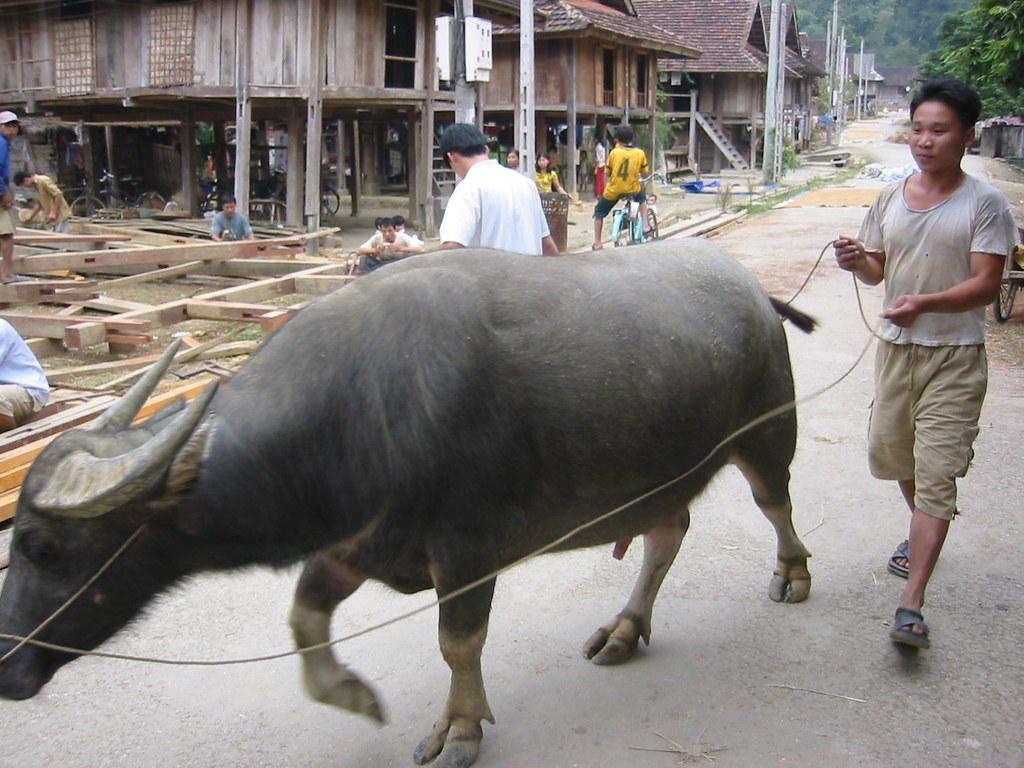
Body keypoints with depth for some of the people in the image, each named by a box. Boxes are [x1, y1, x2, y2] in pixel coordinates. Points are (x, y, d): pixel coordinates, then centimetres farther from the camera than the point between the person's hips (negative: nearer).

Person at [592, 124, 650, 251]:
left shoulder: (614, 152, -7)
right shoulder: (640, 153, -3)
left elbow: (606, 173, 2)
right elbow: (645, 174, 6)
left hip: (612, 191, -2)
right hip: (632, 190, 2)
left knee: (599, 212, 20)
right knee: (642, 196, 36)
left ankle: (597, 243, 14)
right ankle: (645, 225, 25)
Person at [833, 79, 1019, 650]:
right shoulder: (891, 199, 7)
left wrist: (924, 303, -30)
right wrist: (858, 263, -9)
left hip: (956, 356, -6)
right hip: (896, 347, 6)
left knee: (936, 473, -10)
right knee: (890, 452, 17)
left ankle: (912, 605, -11)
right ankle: (924, 533, 48)